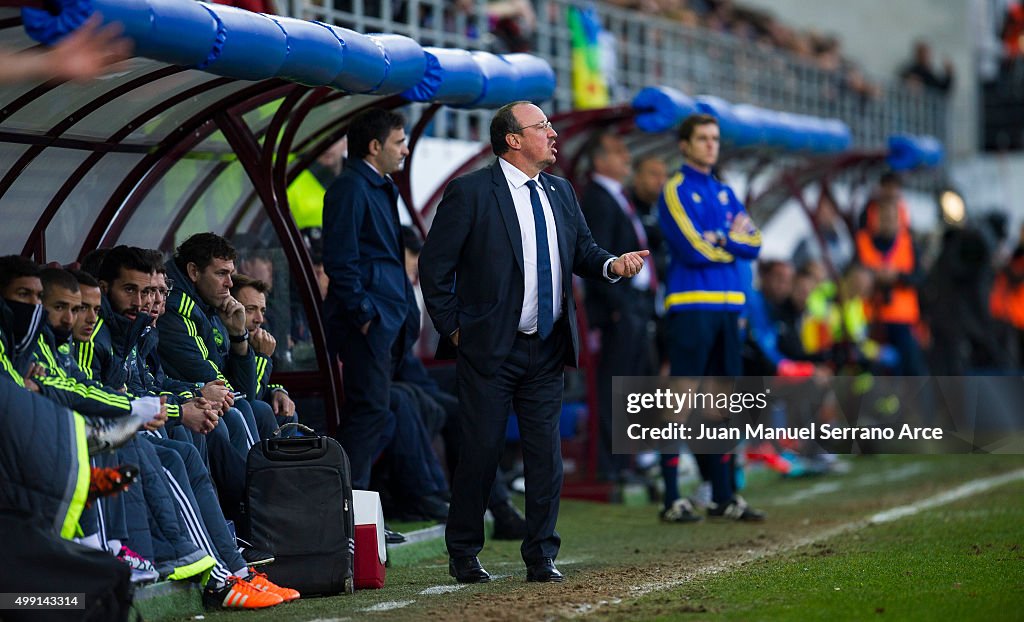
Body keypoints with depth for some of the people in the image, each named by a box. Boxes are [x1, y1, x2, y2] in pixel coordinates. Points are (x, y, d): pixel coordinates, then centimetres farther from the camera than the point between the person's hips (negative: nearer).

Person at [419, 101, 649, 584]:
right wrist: (453, 328, -6)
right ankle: (463, 555, 15)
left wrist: (611, 264, -8)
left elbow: (582, 250, 14)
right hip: (490, 347, -5)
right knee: (481, 451, 1)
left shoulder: (560, 192, 11)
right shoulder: (470, 192, -8)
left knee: (546, 454, 5)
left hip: (547, 348, 5)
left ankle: (541, 557, 15)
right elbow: (434, 265, -5)